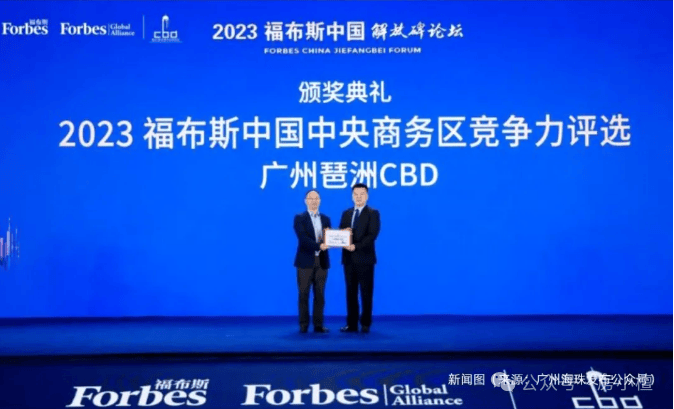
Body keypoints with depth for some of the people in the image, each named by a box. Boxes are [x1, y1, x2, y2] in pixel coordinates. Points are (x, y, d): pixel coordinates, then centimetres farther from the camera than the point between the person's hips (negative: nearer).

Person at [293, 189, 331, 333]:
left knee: (320, 295, 5)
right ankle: (304, 325, 6)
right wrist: (318, 246, -25)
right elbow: (302, 238, -14)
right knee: (304, 294, 0)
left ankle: (318, 324, 10)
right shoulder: (299, 218, 0)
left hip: (322, 261, 4)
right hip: (306, 261, -4)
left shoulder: (326, 219, 14)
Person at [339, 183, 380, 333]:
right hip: (349, 258, 5)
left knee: (366, 292, 1)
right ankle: (351, 324, 12)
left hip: (364, 258, -5)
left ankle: (365, 324, 9)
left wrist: (356, 246, -21)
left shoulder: (373, 213, -2)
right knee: (351, 292, 7)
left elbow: (372, 234, -13)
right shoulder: (346, 213, 15)